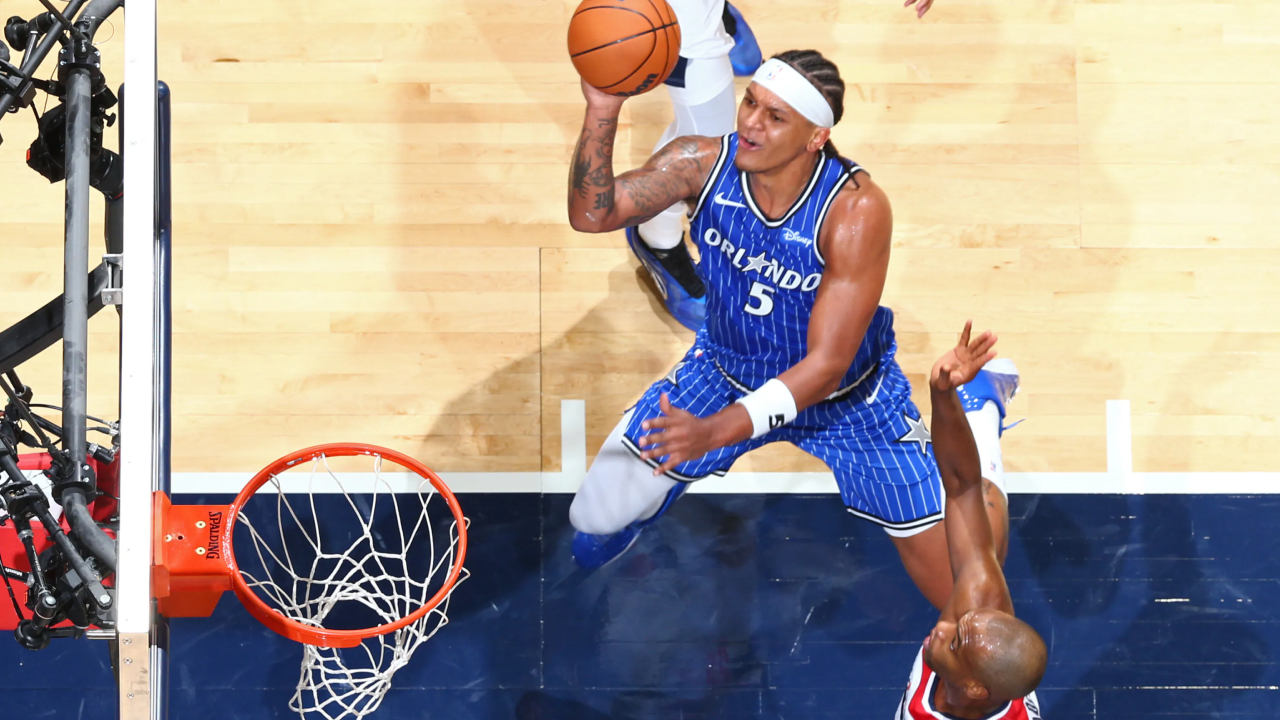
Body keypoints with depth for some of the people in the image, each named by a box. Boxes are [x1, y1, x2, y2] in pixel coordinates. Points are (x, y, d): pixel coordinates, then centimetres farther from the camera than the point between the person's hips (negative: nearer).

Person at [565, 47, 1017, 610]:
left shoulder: (856, 210, -34)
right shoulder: (703, 163, -22)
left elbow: (826, 366, -33)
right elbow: (592, 214, -28)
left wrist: (713, 432, -45)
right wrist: (602, 111, -44)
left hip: (847, 394, -3)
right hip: (727, 369, 3)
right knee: (598, 522, -5)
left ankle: (974, 401, 30)